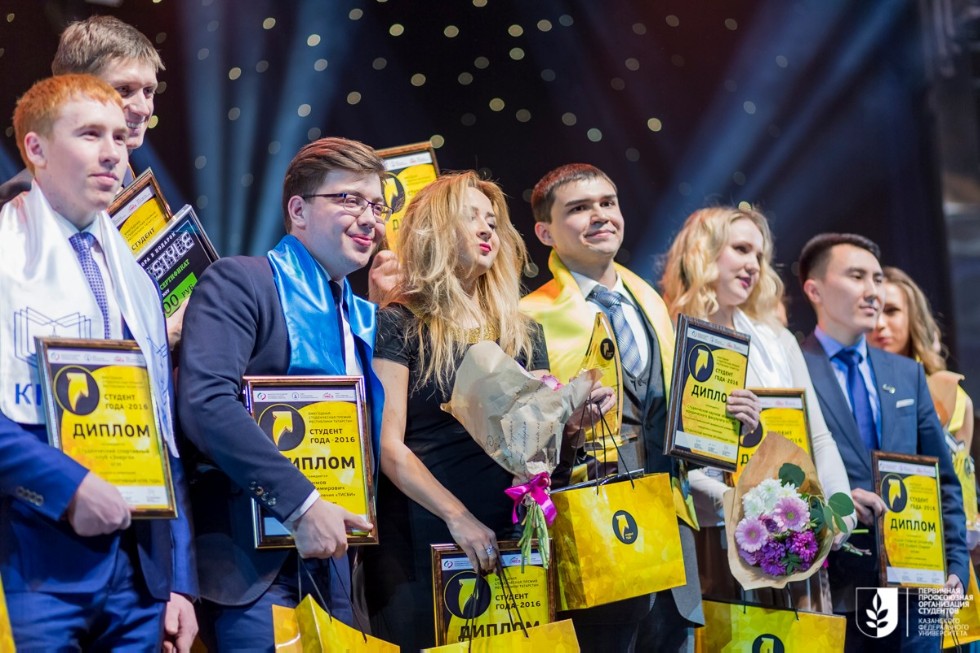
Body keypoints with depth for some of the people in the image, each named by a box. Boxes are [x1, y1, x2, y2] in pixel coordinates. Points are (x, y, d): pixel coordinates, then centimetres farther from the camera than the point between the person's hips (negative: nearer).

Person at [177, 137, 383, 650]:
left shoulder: (365, 318, 16)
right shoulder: (239, 282, -7)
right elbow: (205, 402, -21)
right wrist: (301, 504, -24)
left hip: (334, 564, 7)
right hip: (254, 565, -7)